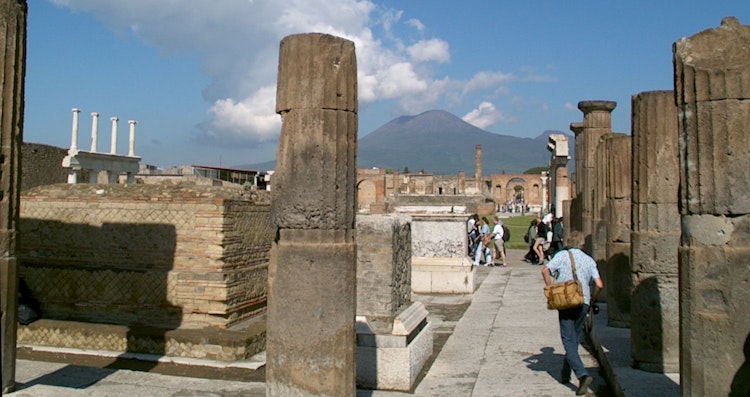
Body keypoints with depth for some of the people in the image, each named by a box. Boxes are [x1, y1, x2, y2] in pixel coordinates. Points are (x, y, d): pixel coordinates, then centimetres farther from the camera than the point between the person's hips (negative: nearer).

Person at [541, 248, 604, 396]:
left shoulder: (562, 255, 9)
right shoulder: (589, 260, 16)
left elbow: (545, 270, -9)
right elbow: (599, 284, 4)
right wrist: (593, 299, 19)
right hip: (583, 303, 3)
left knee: (569, 341, -3)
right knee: (575, 339, 18)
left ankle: (582, 374, -20)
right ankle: (565, 373, 25)